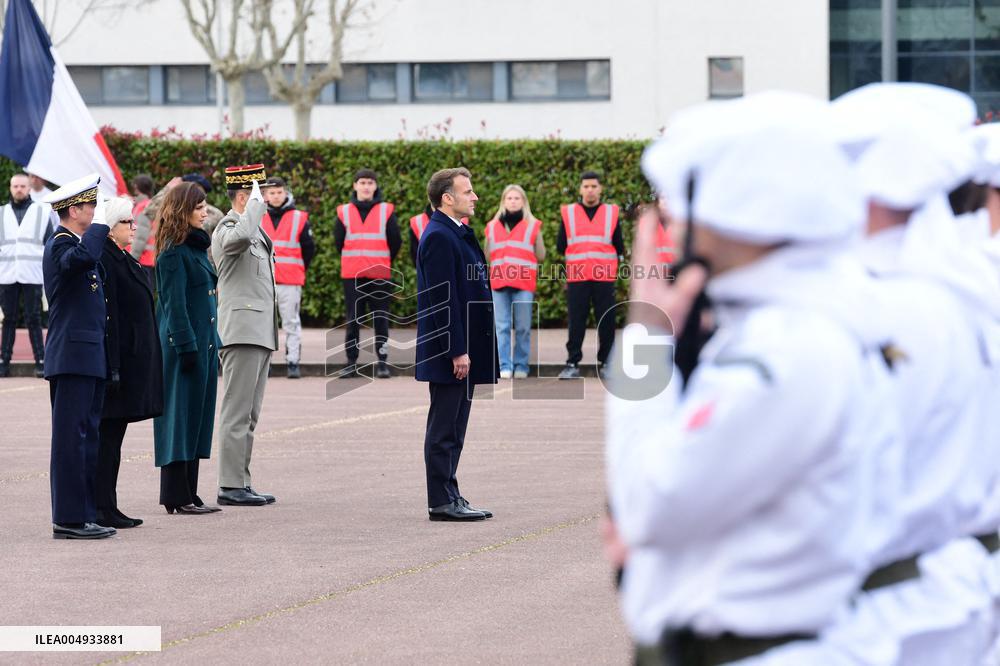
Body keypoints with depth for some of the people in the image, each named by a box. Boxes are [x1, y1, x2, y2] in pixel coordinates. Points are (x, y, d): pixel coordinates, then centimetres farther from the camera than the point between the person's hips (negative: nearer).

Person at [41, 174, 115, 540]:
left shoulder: (74, 243, 20)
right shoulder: (60, 244, -12)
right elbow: (83, 257, -35)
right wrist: (101, 222, -23)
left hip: (88, 358, 10)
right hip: (73, 356, -10)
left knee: (86, 437, 10)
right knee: (71, 437, -9)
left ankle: (82, 515, 13)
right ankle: (69, 519, -8)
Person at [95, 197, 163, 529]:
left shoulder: (122, 259, 17)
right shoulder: (105, 259, -15)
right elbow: (106, 316, -20)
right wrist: (113, 367, -23)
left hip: (133, 361, 10)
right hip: (121, 361, -10)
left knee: (111, 436, 11)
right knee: (109, 435, -6)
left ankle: (106, 507, 14)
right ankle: (104, 510, -3)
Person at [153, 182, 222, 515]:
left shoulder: (197, 247, 15)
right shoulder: (174, 253, -13)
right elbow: (174, 305, -17)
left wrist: (211, 344, 18)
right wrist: (187, 346, -20)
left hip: (203, 344, 9)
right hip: (184, 346, -9)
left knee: (197, 420, 11)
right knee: (181, 418, -4)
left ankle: (187, 494, 15)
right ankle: (177, 496, 0)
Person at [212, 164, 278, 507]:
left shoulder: (256, 230, 20)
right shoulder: (227, 230, -12)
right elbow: (242, 235, -37)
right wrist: (257, 203, -23)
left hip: (260, 334, 10)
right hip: (242, 332, -10)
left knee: (248, 415, 11)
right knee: (237, 414, -9)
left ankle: (241, 483, 14)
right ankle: (231, 485, -8)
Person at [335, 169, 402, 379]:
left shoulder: (386, 211, 3)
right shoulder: (344, 212, 6)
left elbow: (395, 241, 7)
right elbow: (338, 241, 11)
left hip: (380, 275, -1)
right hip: (352, 275, 1)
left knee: (381, 319, 0)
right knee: (353, 320, 2)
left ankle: (383, 362, 3)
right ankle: (351, 363, 5)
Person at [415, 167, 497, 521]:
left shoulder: (456, 234, 17)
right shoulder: (439, 237, -16)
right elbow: (443, 299, -21)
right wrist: (458, 351, -22)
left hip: (464, 350, 10)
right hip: (449, 352, -10)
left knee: (452, 428, 13)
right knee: (444, 428, -5)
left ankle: (449, 497, 18)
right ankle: (442, 502, -2)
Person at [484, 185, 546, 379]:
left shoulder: (532, 225, 8)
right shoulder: (492, 226, 13)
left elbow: (541, 256, 8)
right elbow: (487, 256, 17)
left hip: (524, 283, -2)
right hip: (499, 282, 2)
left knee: (523, 327, -2)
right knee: (502, 327, -2)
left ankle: (521, 366, 5)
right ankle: (505, 366, 0)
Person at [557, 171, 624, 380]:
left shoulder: (611, 213, 10)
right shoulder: (568, 213, 8)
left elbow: (619, 247, 12)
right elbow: (561, 246, 9)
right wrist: (577, 256, 7)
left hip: (604, 278, 1)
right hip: (576, 278, -1)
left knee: (606, 323, 1)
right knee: (576, 323, -2)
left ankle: (605, 363, 8)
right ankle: (572, 364, 1)